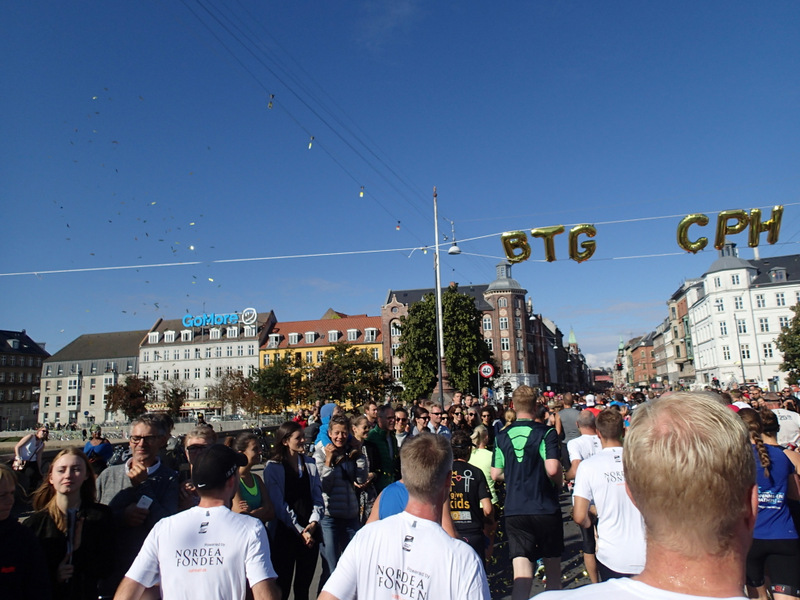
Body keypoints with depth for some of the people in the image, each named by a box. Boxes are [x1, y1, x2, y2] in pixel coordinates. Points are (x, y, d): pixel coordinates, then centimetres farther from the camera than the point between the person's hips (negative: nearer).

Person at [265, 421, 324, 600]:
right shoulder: (273, 467, -6)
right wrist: (300, 530, -12)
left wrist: (313, 522, -10)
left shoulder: (309, 463, 7)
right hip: (285, 534, -4)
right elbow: (278, 504, -9)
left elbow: (317, 496, 5)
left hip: (310, 532, 4)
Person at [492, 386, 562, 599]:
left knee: (522, 574, -2)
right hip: (546, 509, -1)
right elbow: (552, 469, -20)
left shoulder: (502, 437, 2)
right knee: (552, 565, 20)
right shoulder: (546, 433, -8)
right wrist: (558, 483, 1)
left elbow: (496, 474, 6)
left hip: (514, 511, 2)